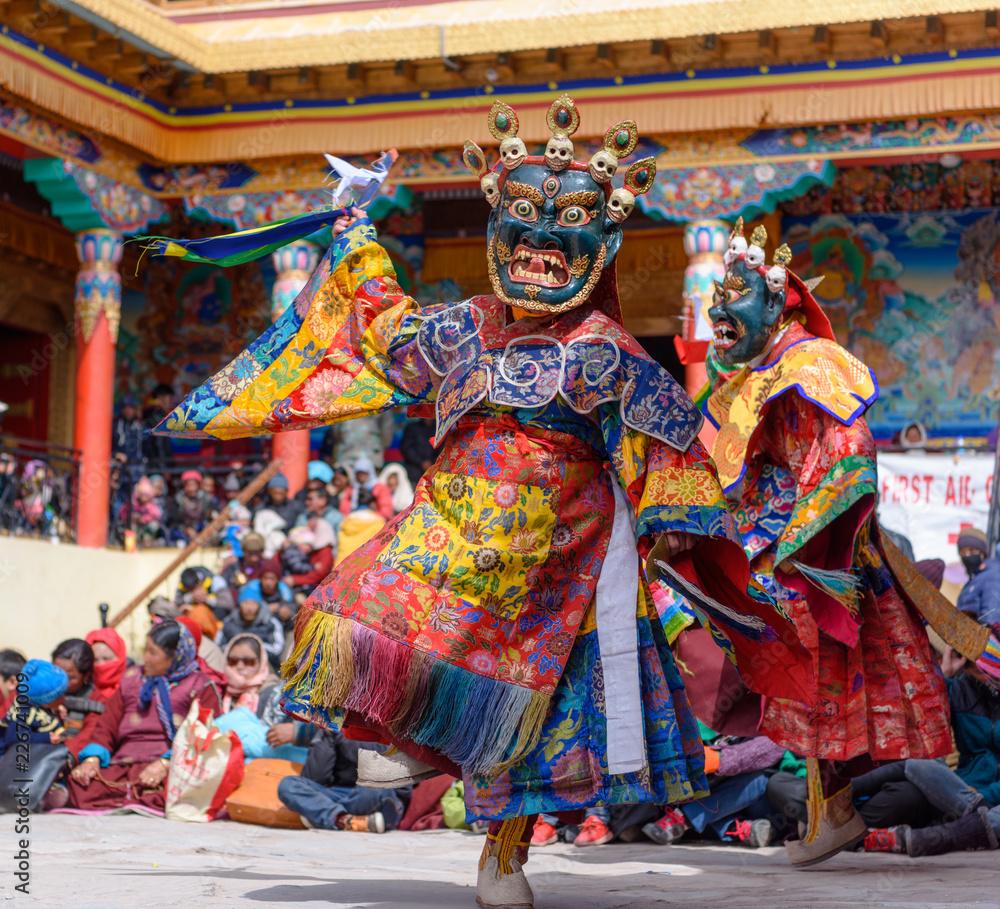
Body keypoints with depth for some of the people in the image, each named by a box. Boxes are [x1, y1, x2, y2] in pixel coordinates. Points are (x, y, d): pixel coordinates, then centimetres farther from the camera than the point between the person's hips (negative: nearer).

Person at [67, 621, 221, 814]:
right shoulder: (132, 679, 26)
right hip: (123, 766, 4)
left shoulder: (200, 686, 9)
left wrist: (166, 764, -19)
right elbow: (107, 724, 20)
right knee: (79, 784, -27)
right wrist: (93, 758, 0)